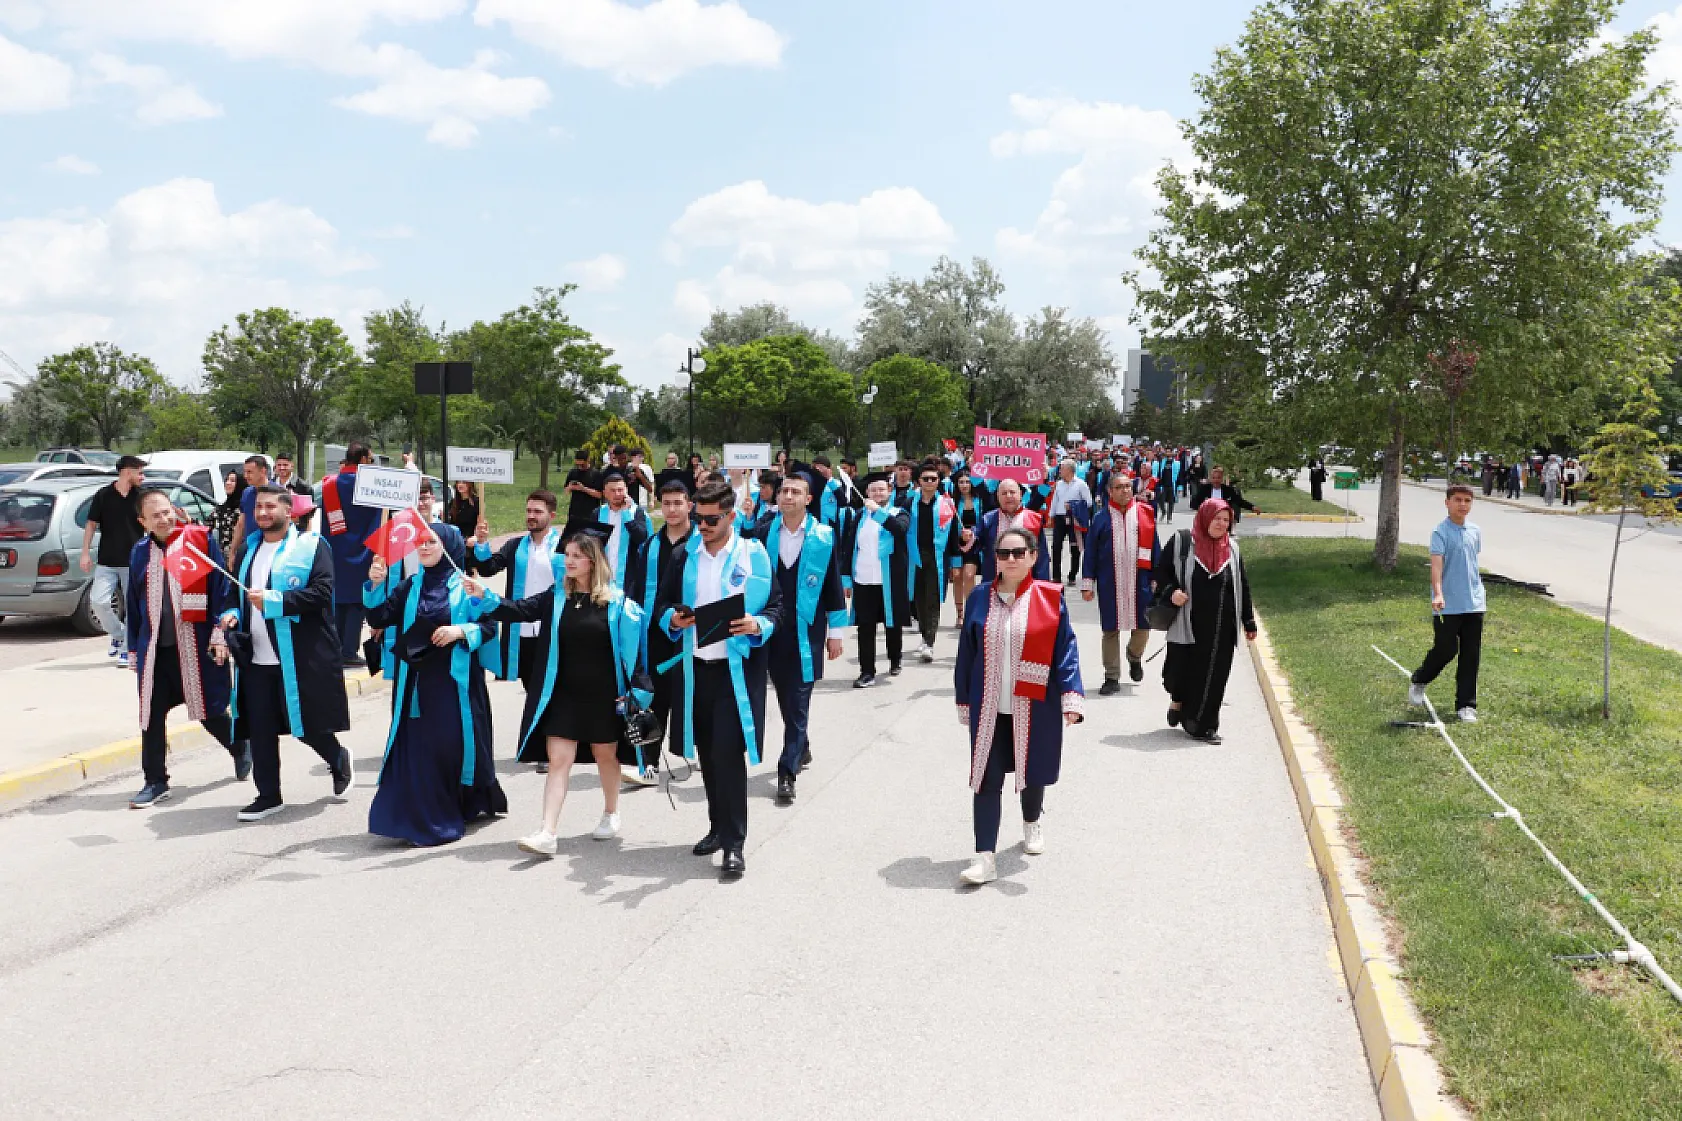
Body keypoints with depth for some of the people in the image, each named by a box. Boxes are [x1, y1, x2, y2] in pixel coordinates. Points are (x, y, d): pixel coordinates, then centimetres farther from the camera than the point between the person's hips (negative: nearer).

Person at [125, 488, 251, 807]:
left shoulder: (200, 541, -5)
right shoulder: (140, 552, 9)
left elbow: (222, 589, -6)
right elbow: (134, 604, 15)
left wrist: (220, 634, -11)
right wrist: (134, 648, 15)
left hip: (195, 645, -4)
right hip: (154, 648, 4)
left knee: (209, 710, 7)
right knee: (152, 715, 3)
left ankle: (240, 748, 35)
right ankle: (155, 781, 15)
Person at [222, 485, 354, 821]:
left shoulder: (311, 546, -5)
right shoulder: (248, 548, 16)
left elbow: (321, 594, -16)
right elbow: (236, 592, 25)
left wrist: (273, 600, -20)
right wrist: (232, 614, 4)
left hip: (302, 657, -6)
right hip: (257, 658, 6)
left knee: (309, 724, 2)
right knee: (260, 729, 5)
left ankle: (339, 760, 32)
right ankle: (268, 796, 16)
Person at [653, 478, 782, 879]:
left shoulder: (753, 555, -4)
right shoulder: (686, 555, 7)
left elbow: (776, 605, -2)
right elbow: (663, 602, 13)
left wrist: (758, 626, -22)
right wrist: (673, 619, -9)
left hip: (737, 668, -4)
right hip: (696, 668, 5)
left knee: (728, 753, -9)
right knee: (707, 754, 13)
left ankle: (734, 844, -2)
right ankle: (718, 827, 29)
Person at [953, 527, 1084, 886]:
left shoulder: (1050, 598, -6)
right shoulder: (980, 598, 0)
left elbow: (1065, 649, -8)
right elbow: (966, 652, 5)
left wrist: (1072, 697, -19)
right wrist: (964, 702, 7)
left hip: (1034, 707, -1)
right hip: (989, 707, 1)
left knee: (1031, 770, 17)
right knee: (986, 779, -3)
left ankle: (1031, 823, 46)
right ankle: (986, 857, -2)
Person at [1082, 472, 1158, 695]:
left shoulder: (1145, 514, 5)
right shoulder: (1101, 518, 2)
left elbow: (1154, 548, 8)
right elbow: (1091, 551, 3)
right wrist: (1087, 583, -1)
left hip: (1139, 580, 1)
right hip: (1109, 582, -1)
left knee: (1142, 626, 5)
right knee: (1110, 629, 4)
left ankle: (1134, 656, 38)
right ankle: (1112, 678, 12)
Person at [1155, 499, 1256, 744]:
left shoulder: (1231, 548, 9)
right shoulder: (1181, 542, -3)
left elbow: (1242, 587, 13)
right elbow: (1161, 568, 4)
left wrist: (1249, 622, 12)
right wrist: (1170, 591, -15)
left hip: (1221, 628, 3)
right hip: (1188, 625, -3)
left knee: (1213, 677, 4)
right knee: (1182, 669, 2)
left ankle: (1205, 724, 16)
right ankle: (1178, 702, 33)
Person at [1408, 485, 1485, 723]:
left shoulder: (1475, 532, 11)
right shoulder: (1441, 532, -10)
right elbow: (1436, 563, -22)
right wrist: (1438, 594, -35)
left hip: (1474, 605, 6)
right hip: (1447, 606, -6)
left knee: (1471, 655, 4)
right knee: (1446, 650, 1)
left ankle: (1466, 705, 11)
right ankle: (1418, 682, 29)